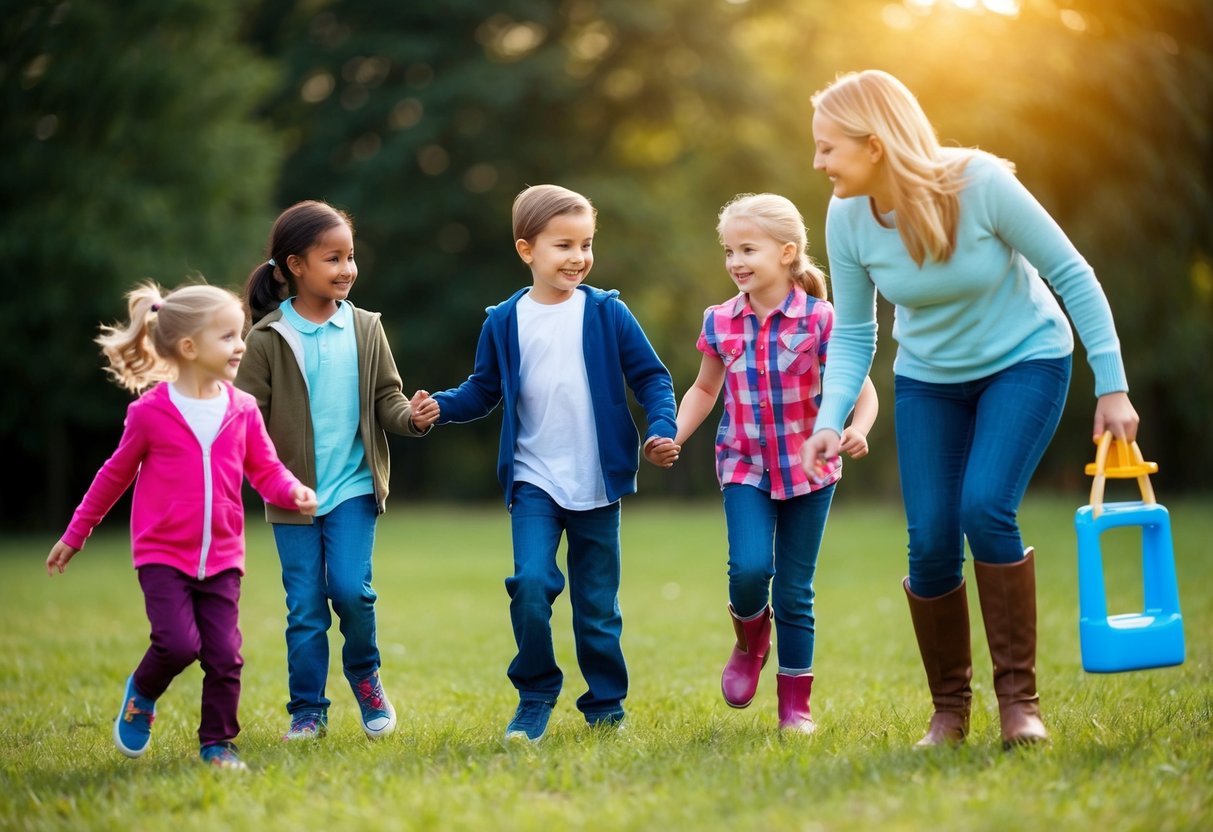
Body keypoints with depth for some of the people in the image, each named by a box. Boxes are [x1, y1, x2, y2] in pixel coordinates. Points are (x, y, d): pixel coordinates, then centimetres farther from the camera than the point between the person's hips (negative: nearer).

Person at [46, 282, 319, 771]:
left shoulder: (243, 410, 1)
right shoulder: (150, 413, -8)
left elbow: (266, 471, 6)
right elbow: (115, 475, 4)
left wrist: (294, 493, -17)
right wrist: (74, 536, 12)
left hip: (221, 557, 3)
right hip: (162, 554, -3)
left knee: (224, 654, -1)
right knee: (178, 643, -16)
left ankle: (218, 742, 16)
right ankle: (142, 694, 16)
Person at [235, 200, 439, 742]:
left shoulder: (365, 330, 2)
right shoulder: (267, 339, -4)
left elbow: (386, 398, 5)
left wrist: (412, 417, -16)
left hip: (354, 487, 1)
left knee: (351, 588, -13)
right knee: (305, 607, 2)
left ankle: (365, 675, 16)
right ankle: (307, 712, 15)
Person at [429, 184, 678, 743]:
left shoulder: (606, 314, -2)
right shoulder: (504, 323, 0)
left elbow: (651, 377, 1)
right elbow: (482, 391, 9)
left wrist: (661, 429, -15)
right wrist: (440, 407, -9)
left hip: (596, 483, 0)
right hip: (533, 480, 0)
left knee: (596, 601, 7)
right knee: (530, 583, -17)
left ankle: (606, 704, 24)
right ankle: (535, 697, 1)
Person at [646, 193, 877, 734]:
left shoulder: (820, 320, -10)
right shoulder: (721, 323, 0)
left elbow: (861, 389, -7)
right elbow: (705, 390, 15)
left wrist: (858, 429, -28)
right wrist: (674, 436, 0)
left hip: (809, 469, -2)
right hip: (745, 467, 2)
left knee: (795, 591, 3)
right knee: (749, 567, -20)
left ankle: (795, 705, 16)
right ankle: (750, 641, 14)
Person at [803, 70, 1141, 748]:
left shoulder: (981, 184, -27)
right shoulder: (847, 219, -15)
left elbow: (1072, 275, -18)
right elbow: (853, 335, -4)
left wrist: (1112, 387, -18)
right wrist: (831, 420, -20)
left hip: (1024, 362, -3)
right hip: (928, 380, 4)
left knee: (985, 509, -23)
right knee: (930, 540, -6)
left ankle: (1020, 694, -10)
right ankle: (950, 708, 13)